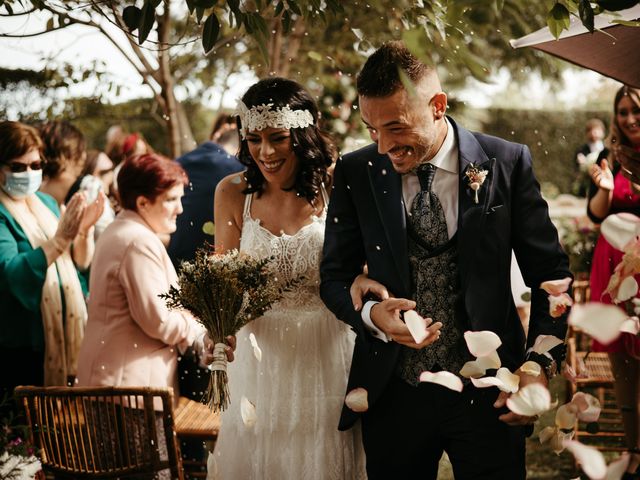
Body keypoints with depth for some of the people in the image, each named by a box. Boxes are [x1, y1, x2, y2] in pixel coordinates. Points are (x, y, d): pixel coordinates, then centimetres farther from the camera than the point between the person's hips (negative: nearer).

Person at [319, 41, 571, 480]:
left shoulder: (508, 164, -6)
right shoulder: (356, 173, -2)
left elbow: (551, 274, -1)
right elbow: (335, 276, 4)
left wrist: (540, 364, -12)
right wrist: (370, 314, -18)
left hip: (487, 396, -1)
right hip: (393, 395, 2)